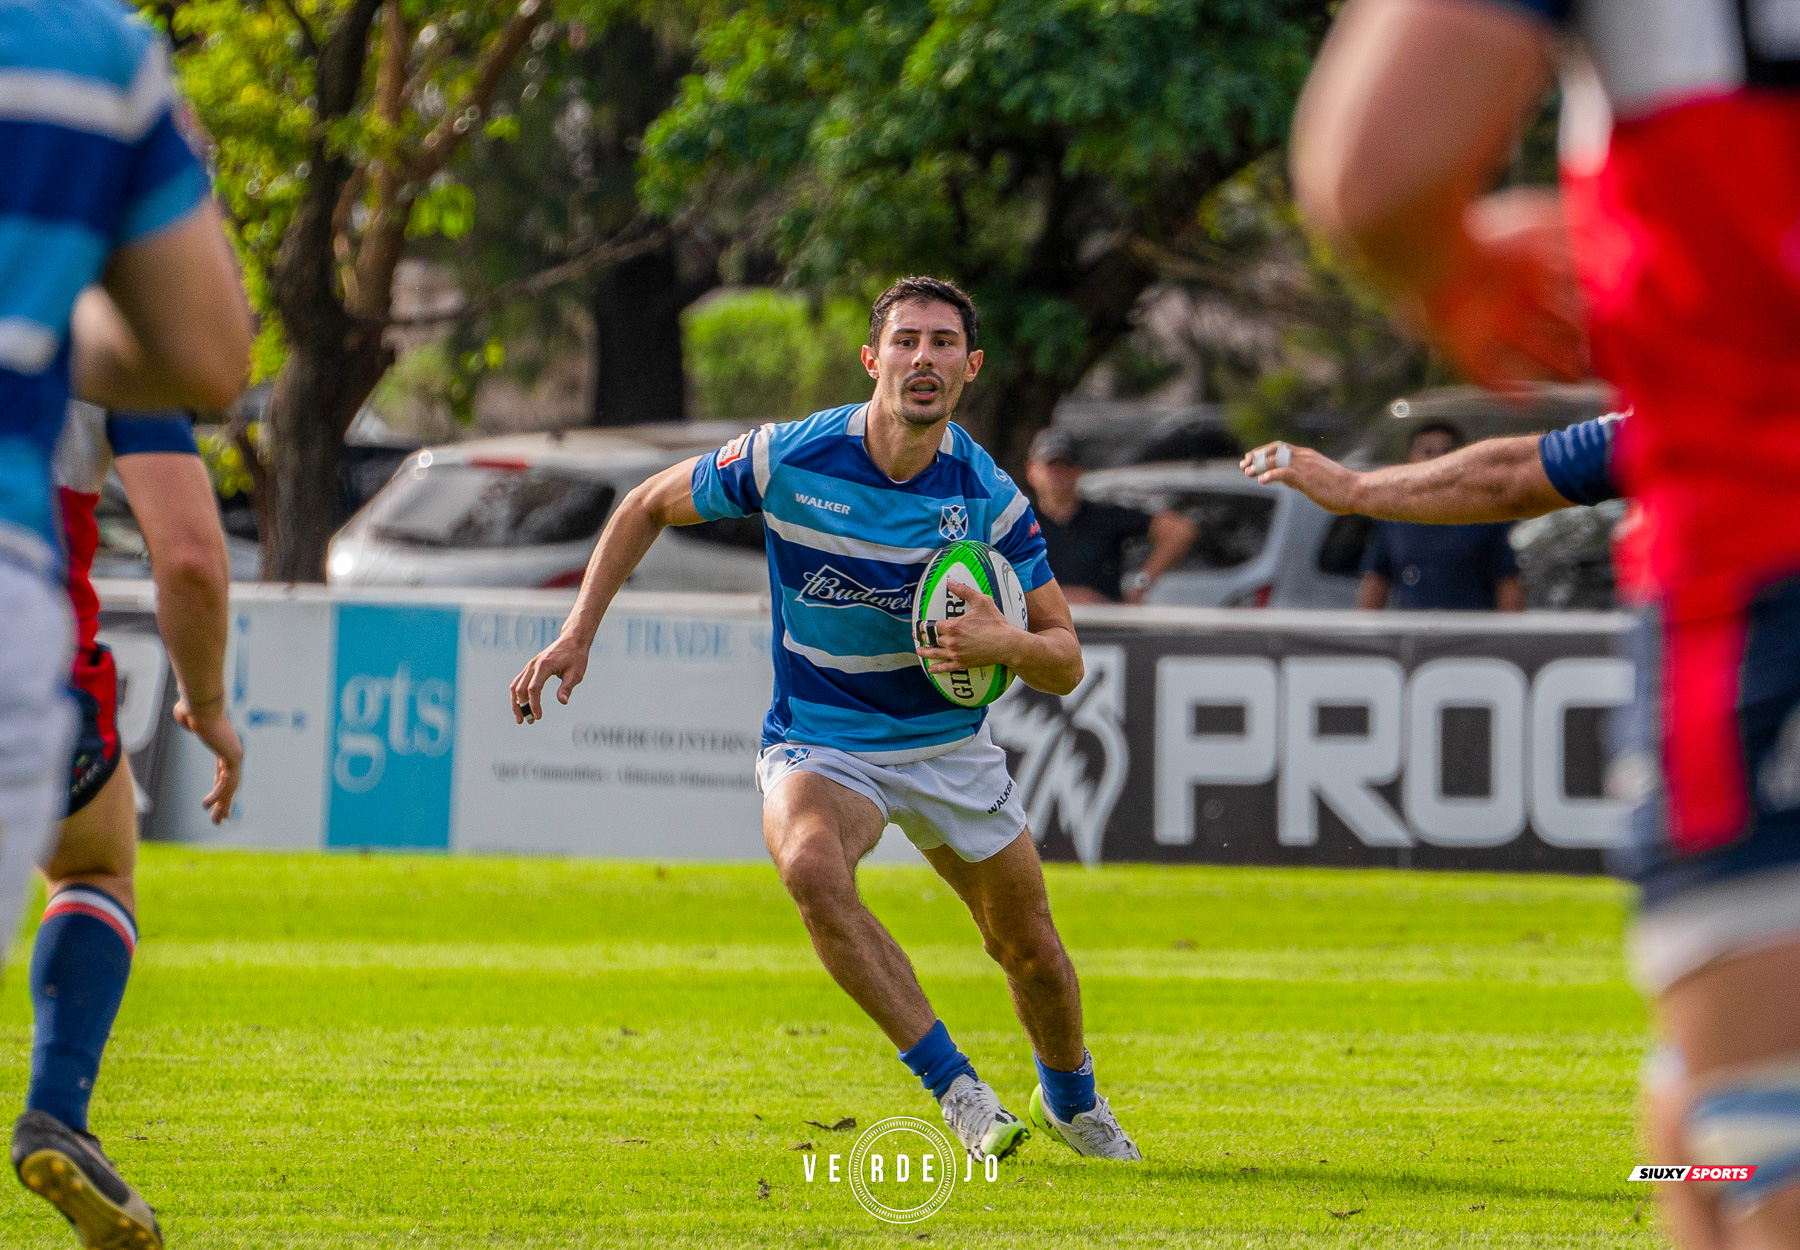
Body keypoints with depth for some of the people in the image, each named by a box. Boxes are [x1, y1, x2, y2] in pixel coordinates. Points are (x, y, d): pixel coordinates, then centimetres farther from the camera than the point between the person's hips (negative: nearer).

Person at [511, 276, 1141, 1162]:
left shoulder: (989, 499, -14)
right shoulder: (788, 459, -17)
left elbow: (1066, 662, -8)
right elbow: (649, 506, 0)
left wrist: (1005, 643, -31)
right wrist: (578, 633, -8)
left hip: (949, 742, 2)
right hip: (818, 744, -2)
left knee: (1029, 948, 10)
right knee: (812, 868, -35)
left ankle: (1070, 1097, 45)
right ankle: (957, 1092, -26)